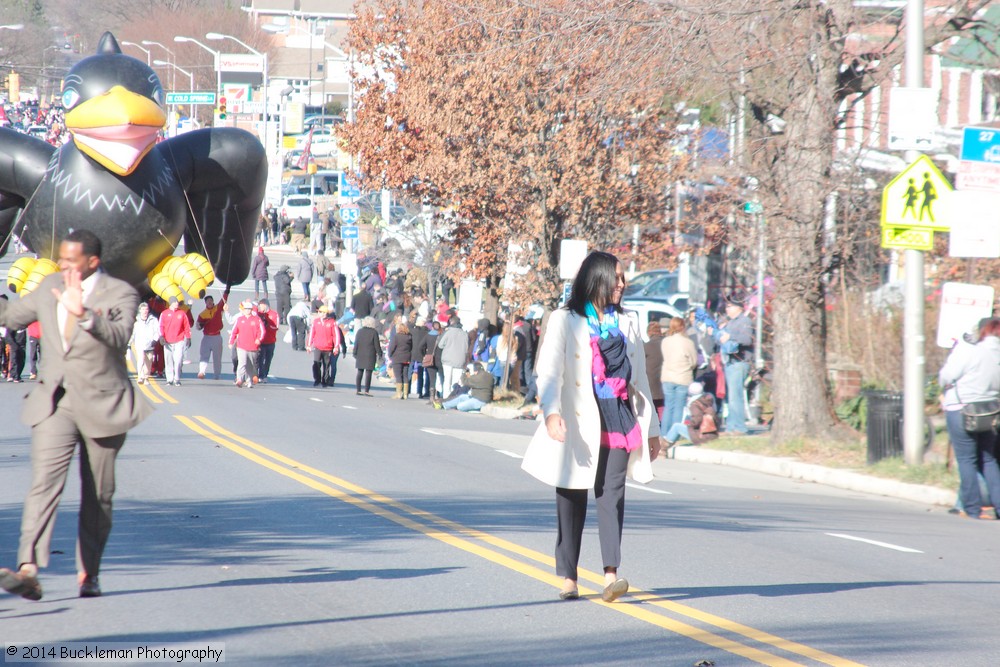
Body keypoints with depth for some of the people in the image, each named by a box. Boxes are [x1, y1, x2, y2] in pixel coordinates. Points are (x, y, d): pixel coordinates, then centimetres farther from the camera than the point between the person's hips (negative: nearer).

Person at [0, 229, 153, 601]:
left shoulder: (120, 295, -9)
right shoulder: (49, 287, 7)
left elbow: (118, 336, -29)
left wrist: (83, 313, -43)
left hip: (101, 405, -2)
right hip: (53, 403, 2)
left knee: (98, 496, 9)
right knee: (44, 483, -15)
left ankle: (89, 574, 24)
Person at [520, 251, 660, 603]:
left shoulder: (627, 323, 17)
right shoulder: (564, 321, 1)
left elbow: (639, 377, 22)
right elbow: (549, 369, -10)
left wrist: (652, 428, 21)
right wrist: (551, 413, -27)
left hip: (618, 419, 3)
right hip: (578, 421, -3)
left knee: (613, 492, -11)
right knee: (573, 497, 2)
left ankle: (611, 575, -21)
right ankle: (568, 578, 9)